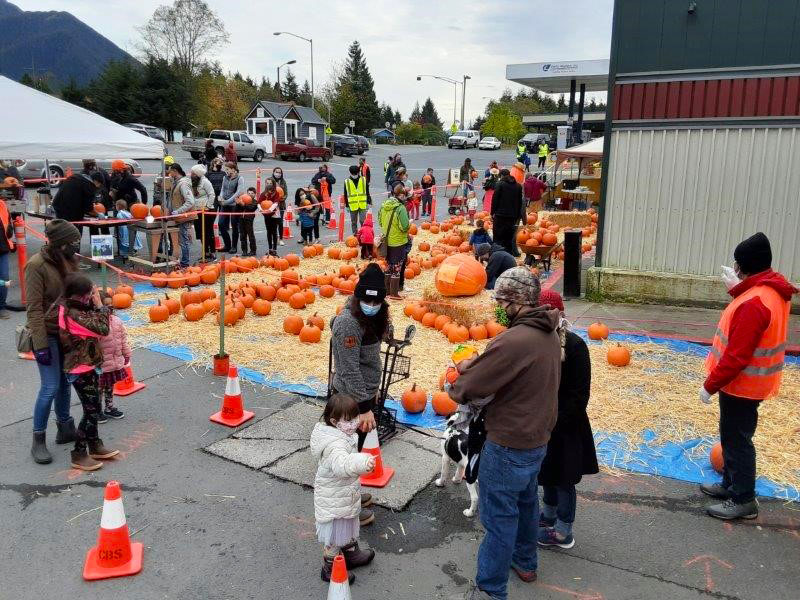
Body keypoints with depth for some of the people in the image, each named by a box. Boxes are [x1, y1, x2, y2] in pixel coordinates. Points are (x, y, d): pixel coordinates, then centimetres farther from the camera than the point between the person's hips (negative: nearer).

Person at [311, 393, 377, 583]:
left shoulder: (337, 434, -3)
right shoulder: (336, 444, -36)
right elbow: (341, 464, -57)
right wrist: (362, 462, -74)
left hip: (345, 495, 10)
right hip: (334, 501, -10)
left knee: (349, 527, 30)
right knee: (334, 535, 11)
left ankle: (352, 554, 52)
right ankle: (330, 569, 31)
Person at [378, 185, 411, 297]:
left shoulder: (384, 206, 1)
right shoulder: (400, 208, -19)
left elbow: (380, 222, 12)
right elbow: (404, 227, -22)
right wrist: (409, 222, -3)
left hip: (387, 241, 6)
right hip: (398, 242, -6)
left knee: (389, 266, 19)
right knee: (397, 267, 4)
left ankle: (387, 290, 27)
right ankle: (394, 293, 8)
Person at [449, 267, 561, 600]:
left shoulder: (513, 340, -29)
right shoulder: (550, 335, 0)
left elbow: (469, 386, -22)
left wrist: (465, 370, 1)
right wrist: (478, 365, -4)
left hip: (507, 447, -9)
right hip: (537, 440, 9)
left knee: (498, 518, 6)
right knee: (526, 503, 26)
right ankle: (525, 562, 47)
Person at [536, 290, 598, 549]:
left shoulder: (574, 345, -20)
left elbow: (579, 394, -17)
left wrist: (555, 424, -19)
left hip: (564, 427, -5)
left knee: (563, 478, 9)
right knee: (547, 472, 23)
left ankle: (563, 533, 26)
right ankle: (548, 515, 44)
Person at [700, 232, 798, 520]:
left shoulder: (753, 304, -28)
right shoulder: (771, 290, 2)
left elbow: (736, 357, -27)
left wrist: (710, 385, -18)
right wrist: (737, 289, 7)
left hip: (742, 385, -10)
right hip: (750, 382, 10)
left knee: (736, 439, 3)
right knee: (733, 435, 21)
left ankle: (743, 500, 15)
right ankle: (731, 484, 34)